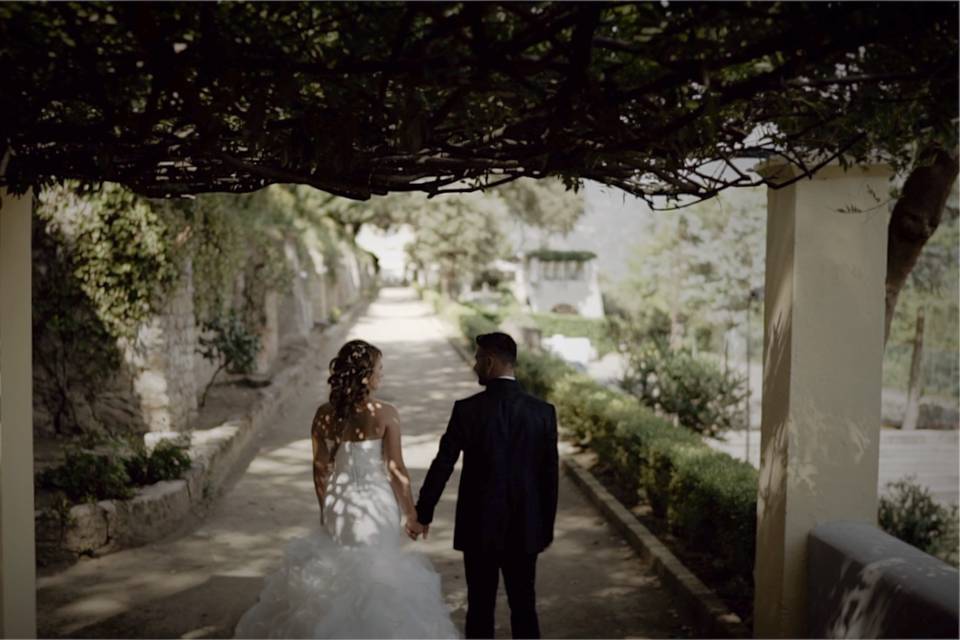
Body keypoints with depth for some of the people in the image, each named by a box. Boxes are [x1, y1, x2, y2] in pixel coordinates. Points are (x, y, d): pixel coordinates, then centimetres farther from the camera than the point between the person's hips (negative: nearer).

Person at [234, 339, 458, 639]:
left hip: (338, 506, 4)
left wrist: (325, 508, 17)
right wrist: (411, 513, -1)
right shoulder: (384, 413, -16)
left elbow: (320, 467, 3)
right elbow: (396, 470, -12)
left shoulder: (325, 414, -4)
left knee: (334, 573, 21)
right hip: (375, 506, -4)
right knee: (377, 574, 12)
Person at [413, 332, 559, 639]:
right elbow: (550, 475, 0)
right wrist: (546, 527, 11)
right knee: (524, 607, 12)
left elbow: (442, 466, -8)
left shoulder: (467, 409, -12)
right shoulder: (543, 411, -5)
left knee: (480, 608, 10)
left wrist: (422, 515, 5)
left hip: (479, 527, -2)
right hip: (524, 528, 2)